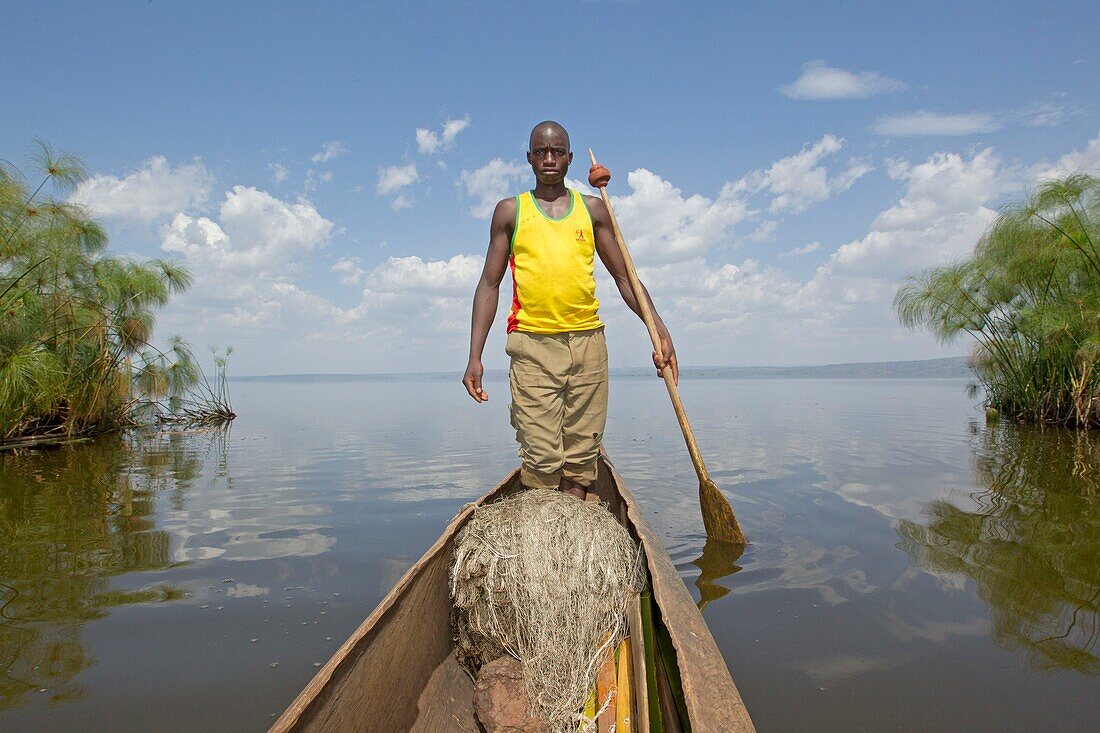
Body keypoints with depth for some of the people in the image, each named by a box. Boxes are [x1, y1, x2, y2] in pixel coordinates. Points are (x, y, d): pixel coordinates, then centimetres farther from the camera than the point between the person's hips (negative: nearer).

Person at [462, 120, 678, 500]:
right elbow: (490, 284, 9)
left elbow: (624, 276, 15)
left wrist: (660, 330, 1)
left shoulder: (592, 209, 15)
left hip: (587, 342, 2)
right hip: (533, 345, -2)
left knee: (582, 455, 4)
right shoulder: (511, 211, 11)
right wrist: (474, 356, 1)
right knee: (541, 456, -7)